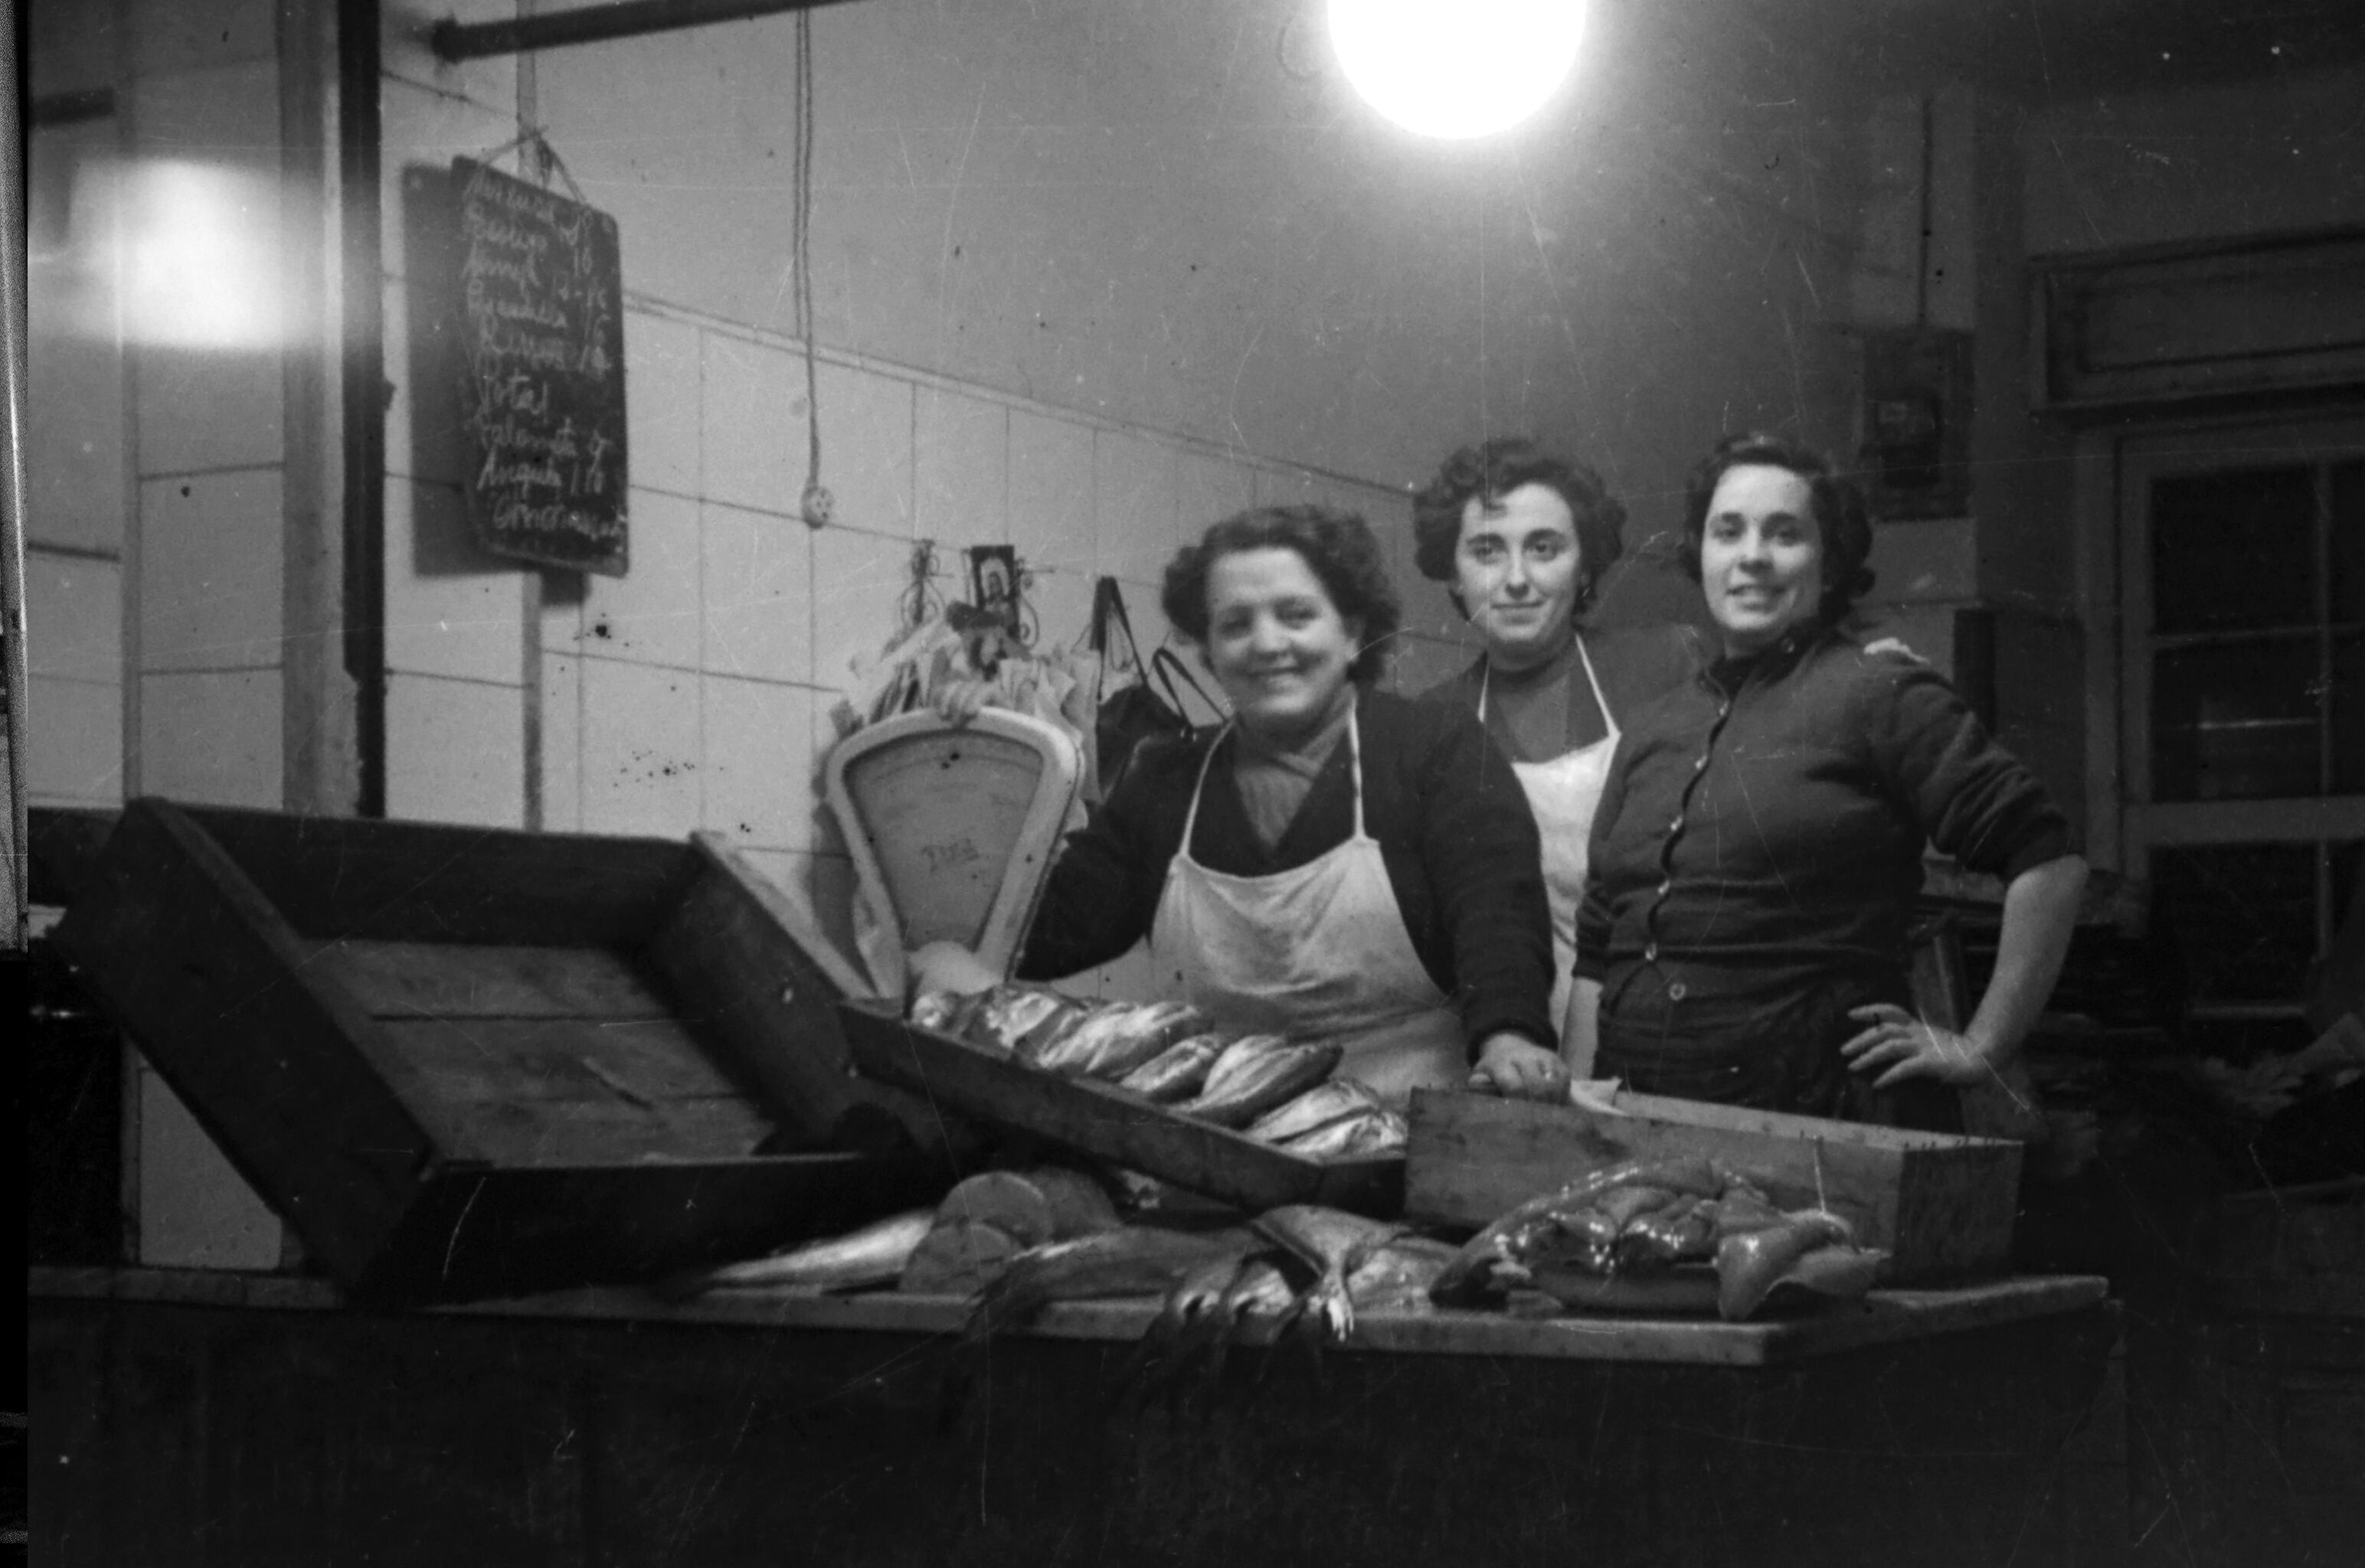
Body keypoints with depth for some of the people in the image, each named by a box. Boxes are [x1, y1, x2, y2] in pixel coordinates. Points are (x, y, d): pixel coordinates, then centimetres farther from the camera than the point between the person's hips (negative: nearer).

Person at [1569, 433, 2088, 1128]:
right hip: (1639, 1118, 5)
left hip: (1823, 1112, -5)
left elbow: (2048, 862, -8)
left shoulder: (1881, 696, -3)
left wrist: (1981, 1047, -7)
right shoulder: (1650, 732, 16)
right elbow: (1596, 952, 19)